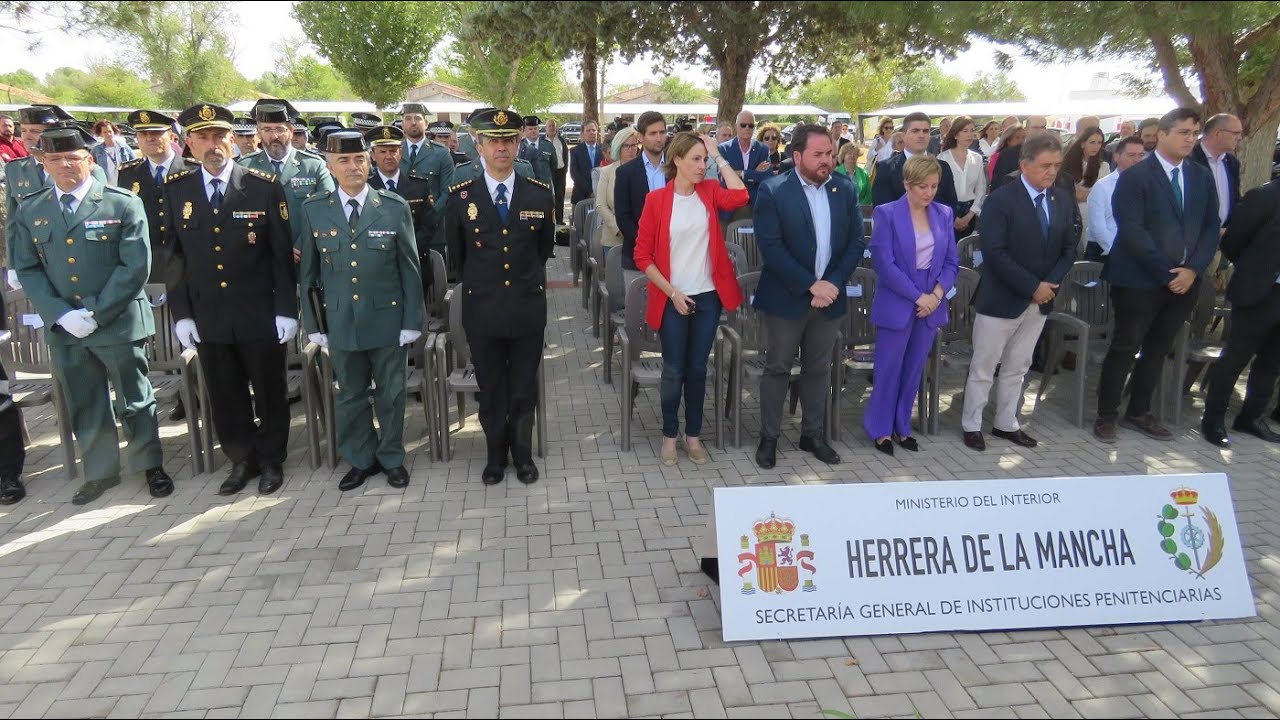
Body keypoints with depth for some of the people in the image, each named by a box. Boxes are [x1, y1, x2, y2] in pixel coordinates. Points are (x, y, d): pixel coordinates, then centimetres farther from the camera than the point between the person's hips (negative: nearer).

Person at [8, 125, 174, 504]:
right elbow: (27, 270, 5)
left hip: (118, 323, -3)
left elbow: (135, 266, -11)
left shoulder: (123, 204, -5)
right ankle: (100, 471, 27)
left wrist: (96, 313, -15)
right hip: (62, 328, 4)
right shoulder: (29, 212, 6)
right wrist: (61, 314, -10)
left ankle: (151, 465, 23)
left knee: (135, 399, 8)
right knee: (83, 404, 13)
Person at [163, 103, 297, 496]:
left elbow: (282, 254, -5)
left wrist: (286, 310, -8)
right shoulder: (175, 189, 3)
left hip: (261, 315, -2)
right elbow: (173, 256, 6)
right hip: (207, 317, 3)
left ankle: (271, 460, 27)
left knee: (269, 391, 10)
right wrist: (181, 313, 2)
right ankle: (241, 460, 29)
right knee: (225, 396, 11)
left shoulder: (265, 186, -6)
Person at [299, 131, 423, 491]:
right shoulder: (313, 211, 1)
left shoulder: (395, 208, -3)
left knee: (390, 394, 10)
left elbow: (410, 269, -1)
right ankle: (360, 460, 30)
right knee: (350, 396, 13)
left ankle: (391, 458, 28)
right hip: (340, 322, 2)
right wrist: (314, 323, 4)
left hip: (388, 320, -1)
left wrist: (412, 322, -4)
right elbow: (308, 272, 6)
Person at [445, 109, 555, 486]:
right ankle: (496, 455, 30)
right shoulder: (460, 196, -4)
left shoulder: (540, 194, -2)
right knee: (491, 391, 12)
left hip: (528, 308, 1)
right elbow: (457, 252, 10)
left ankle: (523, 454, 30)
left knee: (524, 389, 12)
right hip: (483, 310, 0)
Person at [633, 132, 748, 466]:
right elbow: (642, 255, -6)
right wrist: (672, 292, -11)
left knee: (697, 368, 11)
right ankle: (670, 435, 22)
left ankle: (693, 435, 25)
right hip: (673, 298, -2)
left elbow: (740, 197, -19)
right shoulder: (656, 200, -6)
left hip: (708, 296, 3)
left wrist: (719, 156, -11)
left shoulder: (709, 191, 3)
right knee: (673, 369, 5)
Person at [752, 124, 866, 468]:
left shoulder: (846, 189, 3)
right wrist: (811, 285, -19)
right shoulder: (772, 191, -11)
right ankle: (769, 437, 19)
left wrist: (832, 283, -11)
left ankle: (813, 434, 27)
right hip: (787, 297, -4)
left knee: (818, 369, 14)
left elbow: (856, 242, 3)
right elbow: (770, 246, -17)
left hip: (829, 296, 4)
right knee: (778, 368, 7)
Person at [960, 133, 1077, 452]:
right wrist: (1032, 286, -19)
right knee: (983, 368, 5)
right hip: (1001, 300, -6)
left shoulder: (1063, 200, 6)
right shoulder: (1000, 200, -13)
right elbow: (994, 253, -19)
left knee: (1017, 368, 15)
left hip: (1041, 300, 6)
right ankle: (972, 426, 17)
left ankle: (1006, 424, 27)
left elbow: (1068, 248, 9)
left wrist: (1051, 283, -9)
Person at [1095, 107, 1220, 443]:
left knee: (1158, 349, 14)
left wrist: (1193, 269, -7)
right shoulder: (1135, 176, -9)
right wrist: (1166, 273, -17)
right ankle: (1106, 415, 13)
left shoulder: (1202, 177, 9)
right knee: (1124, 349, 2)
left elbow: (1212, 226, 8)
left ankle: (1139, 412, 26)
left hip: (1184, 281, 6)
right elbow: (1131, 231, -16)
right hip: (1140, 281, -6)